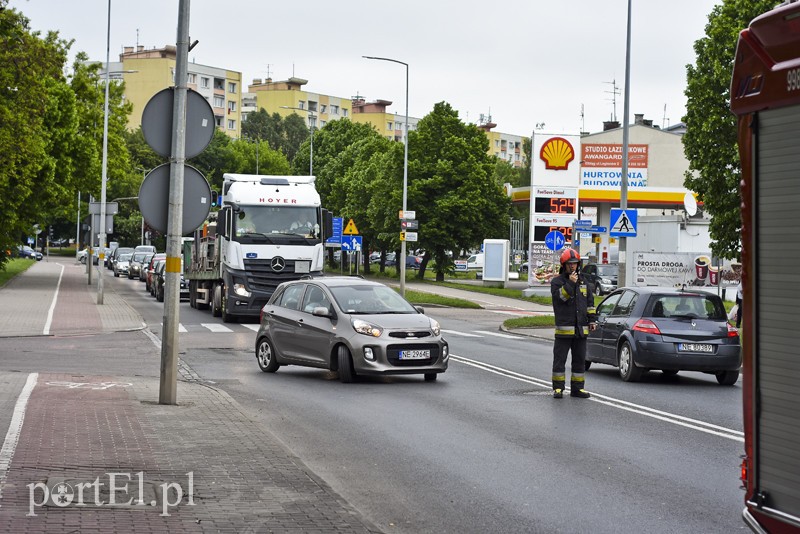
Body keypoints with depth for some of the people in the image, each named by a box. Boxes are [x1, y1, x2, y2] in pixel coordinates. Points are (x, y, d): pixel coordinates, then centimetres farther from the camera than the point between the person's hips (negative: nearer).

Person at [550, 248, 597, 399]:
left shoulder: (583, 281, 16)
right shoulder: (557, 281, 0)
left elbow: (590, 301, 18)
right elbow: (559, 296, -18)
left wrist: (591, 320, 11)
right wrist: (570, 283, -23)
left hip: (581, 329, 5)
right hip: (564, 328, -5)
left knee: (580, 359, 8)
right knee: (560, 359, -2)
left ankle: (577, 388, 15)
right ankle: (558, 388, 4)